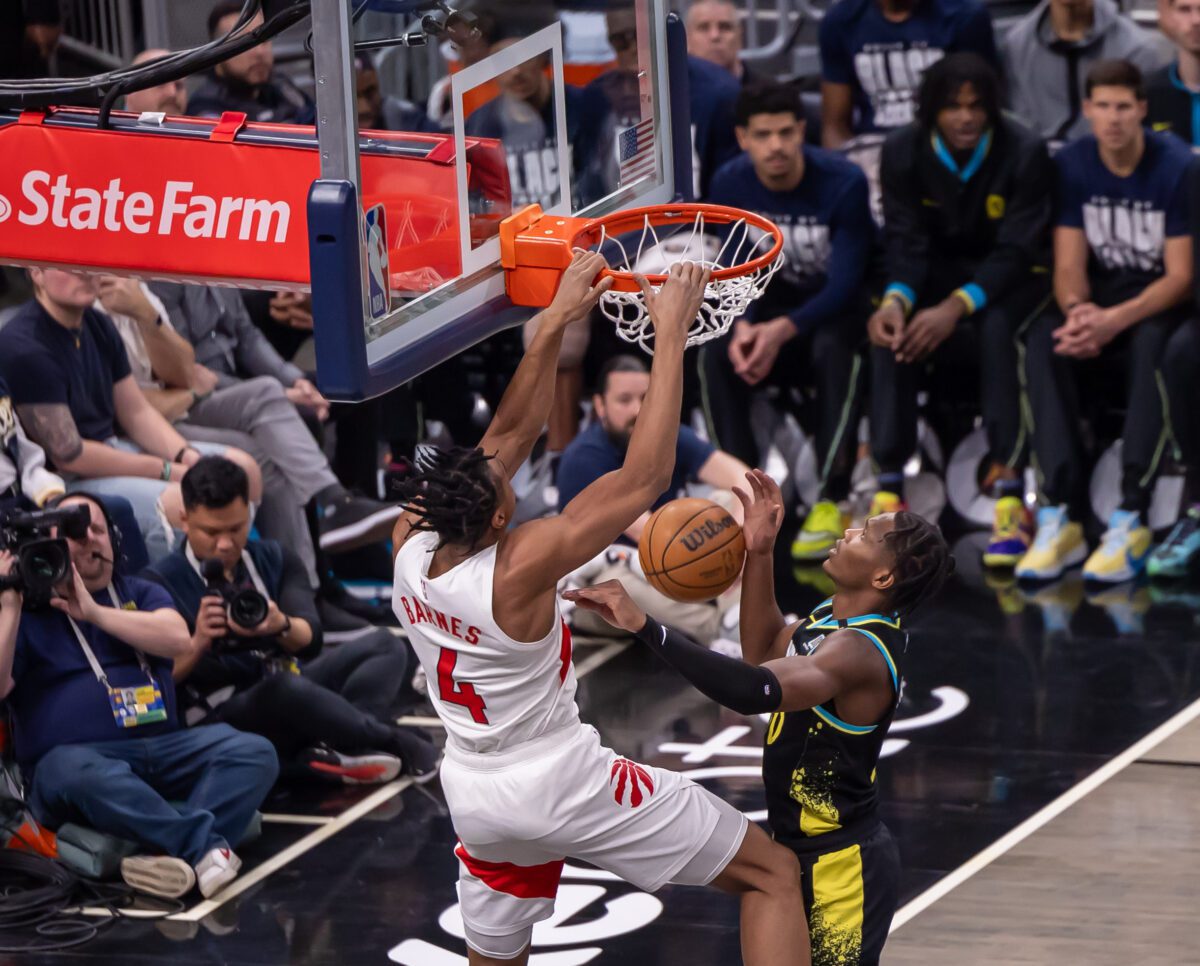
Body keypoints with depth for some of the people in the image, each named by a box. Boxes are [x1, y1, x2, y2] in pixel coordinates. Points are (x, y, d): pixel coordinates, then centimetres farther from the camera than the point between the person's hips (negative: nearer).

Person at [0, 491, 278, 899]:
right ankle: (208, 844, -45)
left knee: (254, 752, -20)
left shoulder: (141, 594, 20)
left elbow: (179, 640, -2)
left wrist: (95, 613, -5)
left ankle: (180, 854, -42)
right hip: (72, 755, -4)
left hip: (163, 747, 4)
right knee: (84, 776, -41)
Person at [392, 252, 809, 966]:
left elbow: (509, 435, 1)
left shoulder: (411, 546, -9)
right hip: (567, 783, -7)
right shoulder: (520, 569, -28)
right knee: (772, 874, 2)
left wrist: (558, 319, 0)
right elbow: (645, 478, -26)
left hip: (477, 795, 7)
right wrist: (672, 333, -22)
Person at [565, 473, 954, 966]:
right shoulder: (834, 617, 3)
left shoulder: (860, 651, -28)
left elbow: (752, 690, -44)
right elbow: (764, 650, 21)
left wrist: (644, 625, -46)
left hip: (841, 869, -10)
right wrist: (759, 552, 7)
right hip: (806, 855, 10)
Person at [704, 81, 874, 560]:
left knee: (832, 347, -38)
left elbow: (844, 283, -24)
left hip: (841, 305, -4)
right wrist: (742, 328, -30)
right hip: (777, 296, 4)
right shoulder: (730, 185, -10)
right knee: (715, 355, -25)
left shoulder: (843, 183, -22)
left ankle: (831, 500, -34)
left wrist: (782, 331, -39)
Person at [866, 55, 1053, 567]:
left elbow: (1016, 250, -20)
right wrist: (896, 299, -32)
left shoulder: (1024, 152, -17)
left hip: (1010, 276, -3)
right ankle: (888, 487, -31)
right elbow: (906, 243, -9)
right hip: (938, 270, 3)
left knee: (995, 328, -37)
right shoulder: (903, 152, -7)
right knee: (892, 329, -29)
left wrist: (957, 307, -35)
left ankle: (1008, 488, -39)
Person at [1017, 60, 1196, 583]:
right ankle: (1063, 515, -33)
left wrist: (1115, 321, -30)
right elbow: (1069, 266, -2)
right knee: (1042, 340, -28)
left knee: (1150, 343, -38)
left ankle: (1132, 519, -38)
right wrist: (1077, 310, -26)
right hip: (1104, 290, 4)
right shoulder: (1071, 166, -2)